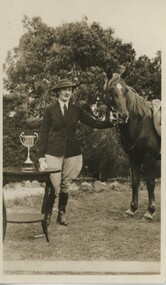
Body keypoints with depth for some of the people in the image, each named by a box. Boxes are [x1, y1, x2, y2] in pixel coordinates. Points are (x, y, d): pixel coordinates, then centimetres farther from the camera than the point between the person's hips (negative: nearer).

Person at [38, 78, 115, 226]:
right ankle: (47, 214, 17)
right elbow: (44, 134, -2)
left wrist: (113, 122, -10)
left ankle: (61, 214, 28)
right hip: (54, 152, -2)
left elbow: (94, 123, 2)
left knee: (65, 186, 11)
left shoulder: (77, 109, 6)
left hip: (72, 152, 3)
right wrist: (42, 157, -6)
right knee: (53, 186, -4)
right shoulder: (50, 110, -1)